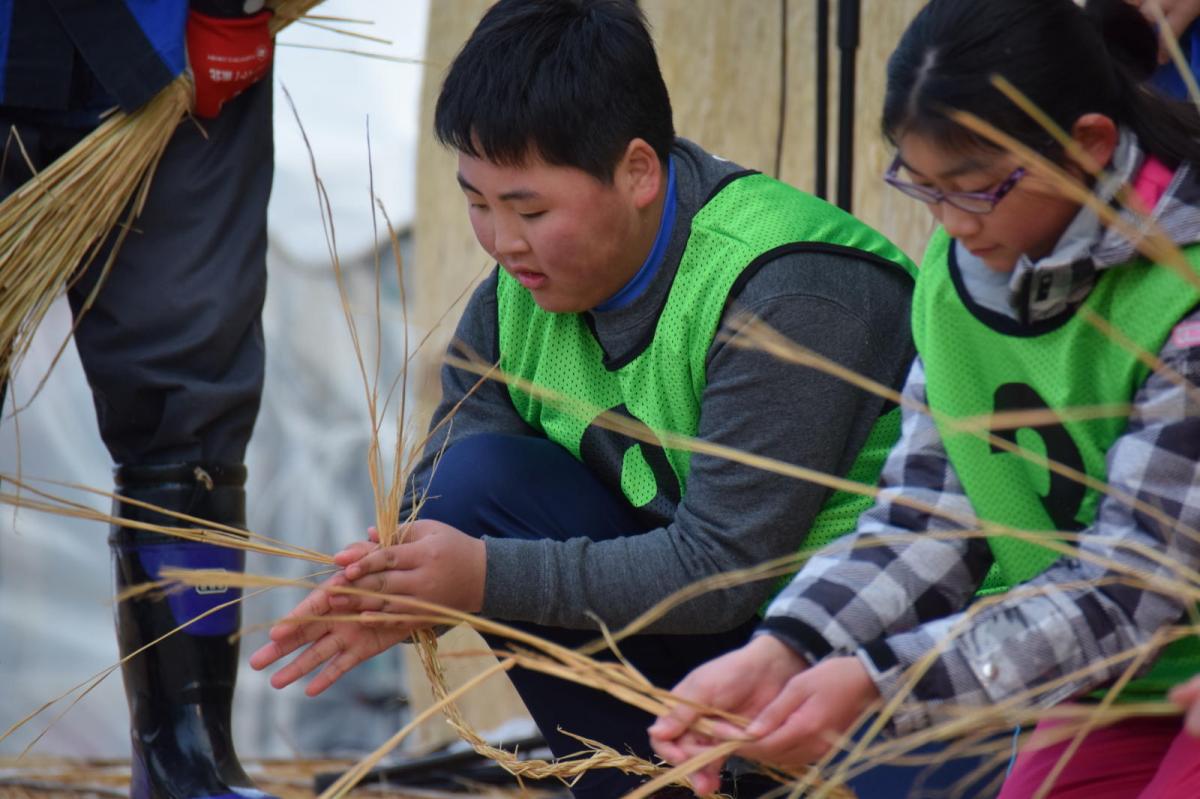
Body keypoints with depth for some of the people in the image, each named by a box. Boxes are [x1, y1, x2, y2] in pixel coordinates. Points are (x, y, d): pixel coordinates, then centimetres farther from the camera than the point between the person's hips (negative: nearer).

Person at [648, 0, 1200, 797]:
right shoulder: (961, 267, -3)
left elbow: (1133, 579, -24)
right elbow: (930, 518, -6)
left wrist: (878, 681, -31)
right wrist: (777, 656, -23)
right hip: (1108, 675, 5)